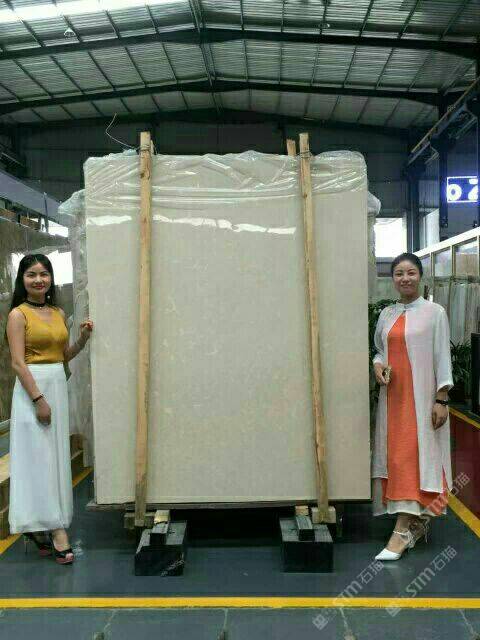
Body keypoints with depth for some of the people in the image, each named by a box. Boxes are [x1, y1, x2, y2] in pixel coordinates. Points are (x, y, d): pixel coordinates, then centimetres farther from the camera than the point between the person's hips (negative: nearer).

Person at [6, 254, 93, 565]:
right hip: (32, 387, -7)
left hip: (59, 385, 7)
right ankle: (56, 528, 2)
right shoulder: (18, 315, -7)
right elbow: (18, 363, -13)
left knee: (57, 453, 10)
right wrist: (38, 399, -18)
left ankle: (41, 526, 23)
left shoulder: (59, 314, 11)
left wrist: (83, 339, 1)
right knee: (39, 456, -3)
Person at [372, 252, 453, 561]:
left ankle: (402, 530, -3)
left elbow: (443, 358, -5)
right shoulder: (387, 314, 10)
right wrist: (377, 365, -5)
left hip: (422, 397, -5)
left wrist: (442, 400, -10)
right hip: (393, 396, 5)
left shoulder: (435, 313, -3)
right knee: (394, 454, 7)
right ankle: (416, 522, 21)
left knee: (413, 455, -6)